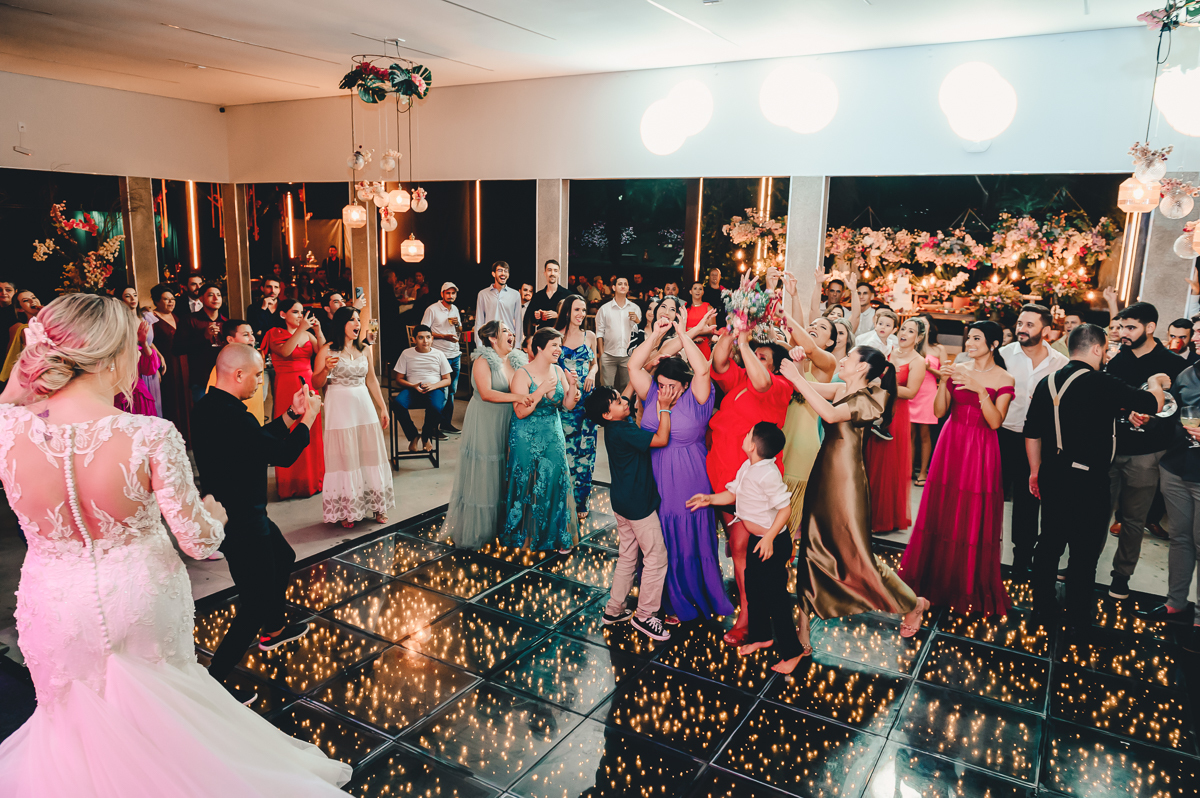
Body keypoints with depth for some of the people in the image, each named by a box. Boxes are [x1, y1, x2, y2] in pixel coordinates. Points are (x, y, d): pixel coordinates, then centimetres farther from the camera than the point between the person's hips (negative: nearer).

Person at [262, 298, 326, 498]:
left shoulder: (307, 334, 12)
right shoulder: (275, 334, 0)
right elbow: (285, 351, -19)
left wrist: (318, 332, -9)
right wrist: (301, 329, -19)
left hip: (308, 384, 5)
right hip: (287, 386, -4)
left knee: (311, 432, 6)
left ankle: (312, 479, 18)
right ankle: (292, 484, 5)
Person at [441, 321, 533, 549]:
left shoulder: (516, 360, 7)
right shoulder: (483, 361, -10)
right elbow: (486, 393, -22)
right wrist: (516, 398, -30)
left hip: (507, 425, 6)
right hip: (484, 425, -6)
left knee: (503, 476, 11)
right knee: (481, 476, 1)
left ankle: (499, 526, 22)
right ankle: (473, 530, 12)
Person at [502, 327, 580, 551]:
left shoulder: (558, 371, 2)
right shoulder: (523, 374, -14)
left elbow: (568, 405, 4)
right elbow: (520, 412, -19)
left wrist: (573, 386, -14)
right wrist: (541, 390, -28)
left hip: (553, 436, 5)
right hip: (527, 439, -4)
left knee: (555, 481, 2)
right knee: (527, 485, 4)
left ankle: (555, 535, 16)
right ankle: (525, 534, 21)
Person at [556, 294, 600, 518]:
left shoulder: (589, 336, 9)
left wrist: (592, 373, -3)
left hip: (587, 397, 2)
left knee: (586, 447, 2)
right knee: (566, 447, 1)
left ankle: (581, 501, 13)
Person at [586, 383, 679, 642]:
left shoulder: (617, 427, 5)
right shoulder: (623, 432, -24)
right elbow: (662, 439, -27)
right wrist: (664, 408, -19)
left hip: (624, 502, 10)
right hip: (639, 504, -10)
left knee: (627, 557, 20)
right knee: (657, 558, 3)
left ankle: (613, 610, 29)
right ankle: (644, 615, 13)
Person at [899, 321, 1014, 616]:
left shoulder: (1003, 379, -3)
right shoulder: (958, 370, 7)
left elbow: (995, 422, -12)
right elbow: (939, 411, 4)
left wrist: (980, 390, -22)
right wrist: (943, 382, -10)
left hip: (980, 452, -4)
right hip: (950, 445, 4)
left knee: (973, 517, 1)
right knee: (942, 511, 9)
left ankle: (970, 587, 17)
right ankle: (937, 577, 24)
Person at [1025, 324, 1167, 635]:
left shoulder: (1047, 382, 2)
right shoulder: (1103, 384, -15)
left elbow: (1032, 433, 6)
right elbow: (1153, 404, -6)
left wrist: (1036, 471, 16)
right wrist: (1156, 382, 15)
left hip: (1053, 477, 5)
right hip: (1089, 481, -5)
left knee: (1049, 542, 15)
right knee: (1085, 550, 8)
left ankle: (1043, 609, 24)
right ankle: (1077, 617, 19)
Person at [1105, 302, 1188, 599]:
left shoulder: (1173, 364, -3)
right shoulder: (1117, 359, 7)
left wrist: (1151, 418, -19)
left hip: (1144, 455, -3)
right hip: (1110, 448, 3)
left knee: (1133, 519, 7)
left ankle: (1122, 574, 20)